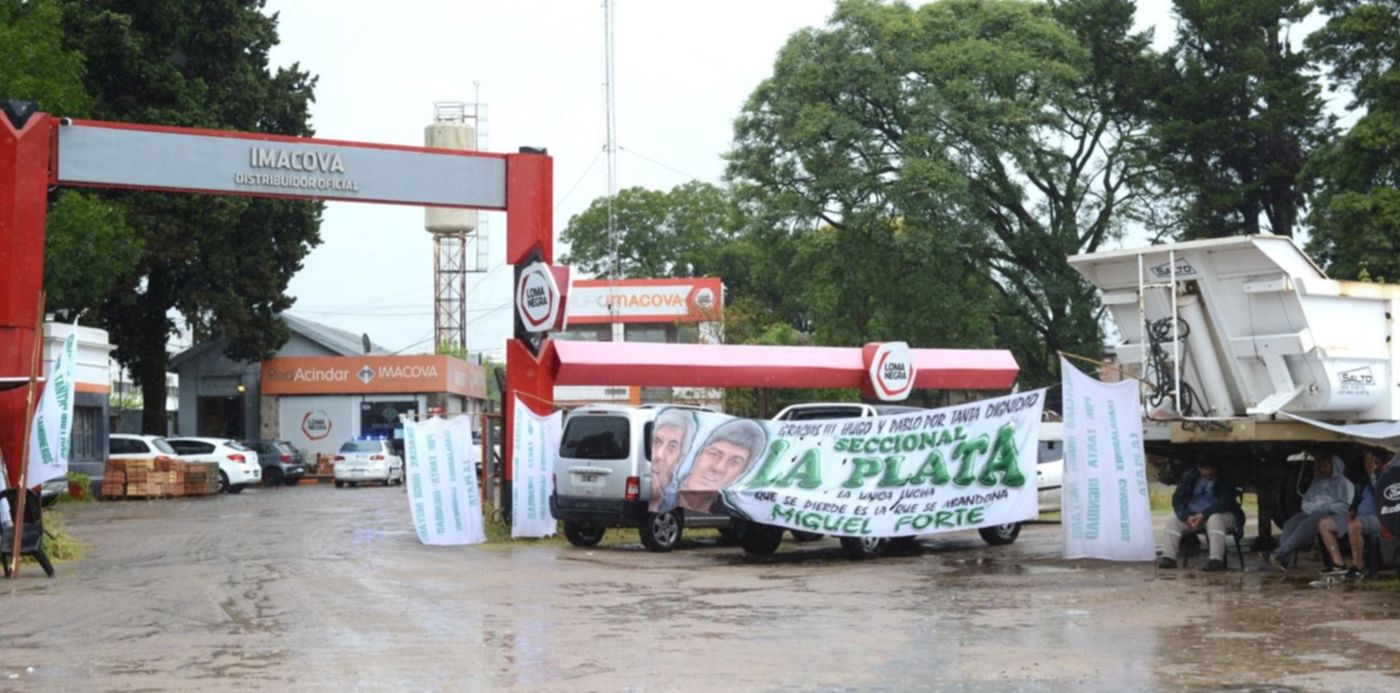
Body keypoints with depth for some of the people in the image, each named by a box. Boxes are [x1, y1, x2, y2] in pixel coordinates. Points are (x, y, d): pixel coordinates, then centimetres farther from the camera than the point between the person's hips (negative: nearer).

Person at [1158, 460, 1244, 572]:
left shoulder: (1224, 479, -12)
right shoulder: (1189, 477, -1)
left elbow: (1225, 503, -22)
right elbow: (1177, 499, -5)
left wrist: (1204, 515, -33)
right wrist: (1187, 516, -24)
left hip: (1219, 514, -4)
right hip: (1193, 514, 4)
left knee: (1214, 519, -37)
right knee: (1172, 520, -18)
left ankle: (1216, 559, -44)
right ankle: (1170, 557, -20)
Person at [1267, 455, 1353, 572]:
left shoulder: (1343, 483, 8)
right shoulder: (1317, 482, 27)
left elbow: (1345, 506, -4)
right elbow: (1305, 502, 23)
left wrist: (1324, 508, -13)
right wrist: (1310, 508, 0)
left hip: (1331, 514, -7)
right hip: (1311, 513, 7)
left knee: (1308, 524, -36)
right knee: (1291, 523, -24)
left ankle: (1279, 554, -46)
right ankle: (1281, 559, -40)